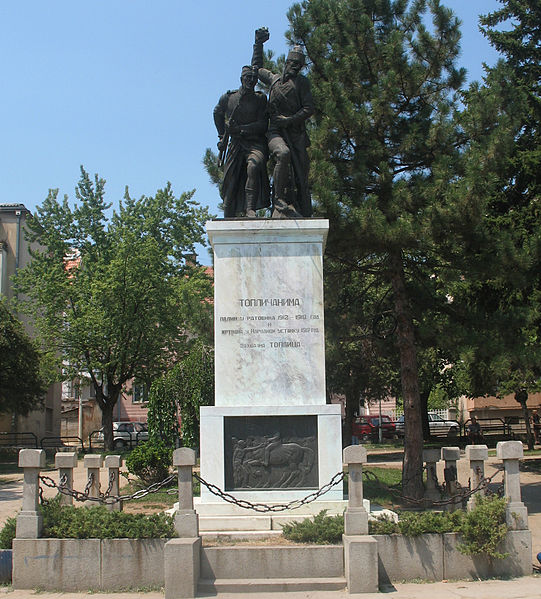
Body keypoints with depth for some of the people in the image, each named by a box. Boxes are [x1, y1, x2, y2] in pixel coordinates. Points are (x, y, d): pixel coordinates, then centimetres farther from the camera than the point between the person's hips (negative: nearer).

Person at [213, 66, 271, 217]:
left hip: (255, 143, -3)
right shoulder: (227, 98, 6)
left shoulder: (260, 99, 0)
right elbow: (217, 113, 27)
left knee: (254, 165, -34)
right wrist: (222, 135, 24)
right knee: (230, 182, -2)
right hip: (235, 144, 3)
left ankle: (250, 209, -36)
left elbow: (263, 125, -6)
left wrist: (240, 129, -14)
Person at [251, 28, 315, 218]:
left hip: (297, 133, -1)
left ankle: (305, 216, -4)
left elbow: (309, 109, 0)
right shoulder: (273, 79, 19)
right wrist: (259, 44, 37)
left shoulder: (301, 82, 9)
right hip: (276, 132, 1)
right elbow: (257, 67, 38)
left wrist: (290, 120, -11)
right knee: (283, 154, -32)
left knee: (301, 175, -5)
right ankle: (280, 200, -26)